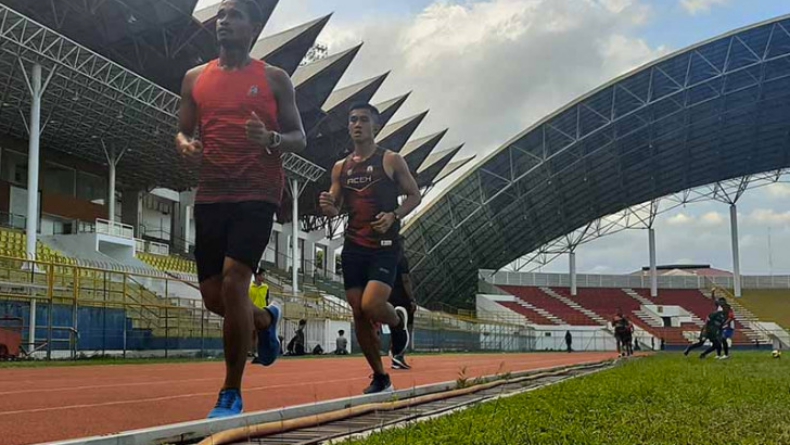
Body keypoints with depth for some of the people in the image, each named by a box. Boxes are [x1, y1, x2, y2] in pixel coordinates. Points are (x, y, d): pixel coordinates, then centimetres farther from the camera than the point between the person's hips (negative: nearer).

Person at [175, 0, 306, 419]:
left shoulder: (274, 79, 4)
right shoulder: (195, 78, 13)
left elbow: (299, 138, 6)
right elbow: (182, 131, 17)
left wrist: (271, 140, -17)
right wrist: (185, 145, -7)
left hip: (257, 194, -4)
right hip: (210, 195, 5)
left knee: (233, 279, -20)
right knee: (213, 296, 5)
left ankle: (231, 394, -6)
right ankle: (266, 319, 42)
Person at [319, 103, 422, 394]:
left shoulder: (391, 161, 1)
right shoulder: (341, 168, 13)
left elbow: (414, 195, 4)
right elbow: (335, 208, 15)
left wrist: (394, 215, -14)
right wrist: (328, 206, -10)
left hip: (384, 246, -5)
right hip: (353, 247, 5)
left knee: (371, 305, -22)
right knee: (359, 315, 3)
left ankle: (398, 321, 15)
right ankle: (380, 377, 18)